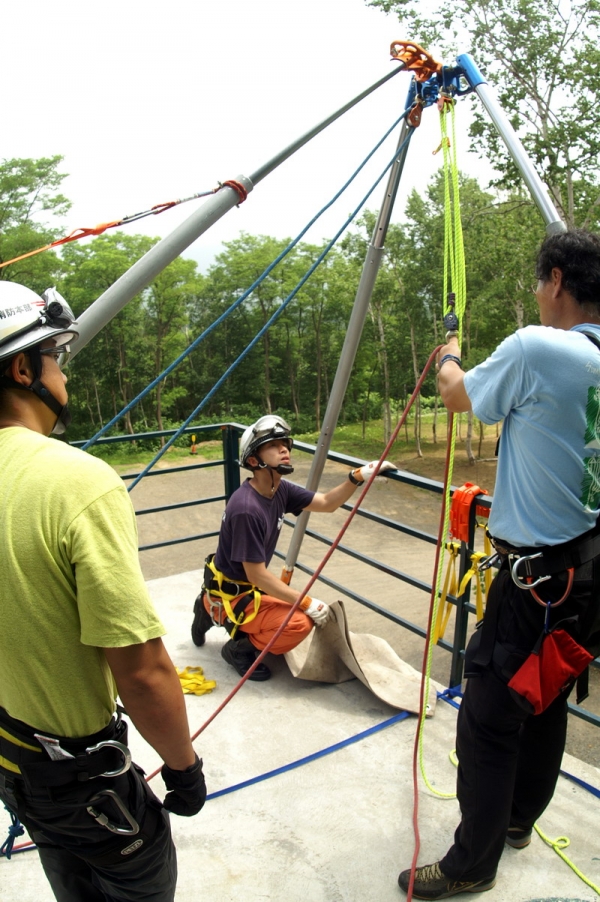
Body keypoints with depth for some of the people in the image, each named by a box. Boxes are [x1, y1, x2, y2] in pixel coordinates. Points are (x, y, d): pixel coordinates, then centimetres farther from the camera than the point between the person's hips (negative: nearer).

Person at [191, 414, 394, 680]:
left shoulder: (280, 490, -5)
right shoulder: (246, 509, -30)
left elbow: (327, 503, 4)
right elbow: (257, 575, -25)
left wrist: (358, 476, -11)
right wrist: (308, 603, -19)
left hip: (250, 586, 9)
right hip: (231, 595, -9)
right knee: (300, 622, -23)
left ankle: (212, 610, 21)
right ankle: (240, 648, 3)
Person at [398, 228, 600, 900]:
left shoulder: (534, 348, -18)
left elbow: (460, 396, -1)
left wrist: (448, 360, 20)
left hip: (538, 572, -8)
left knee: (489, 718, 5)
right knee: (546, 700, 22)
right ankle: (518, 820, 42)